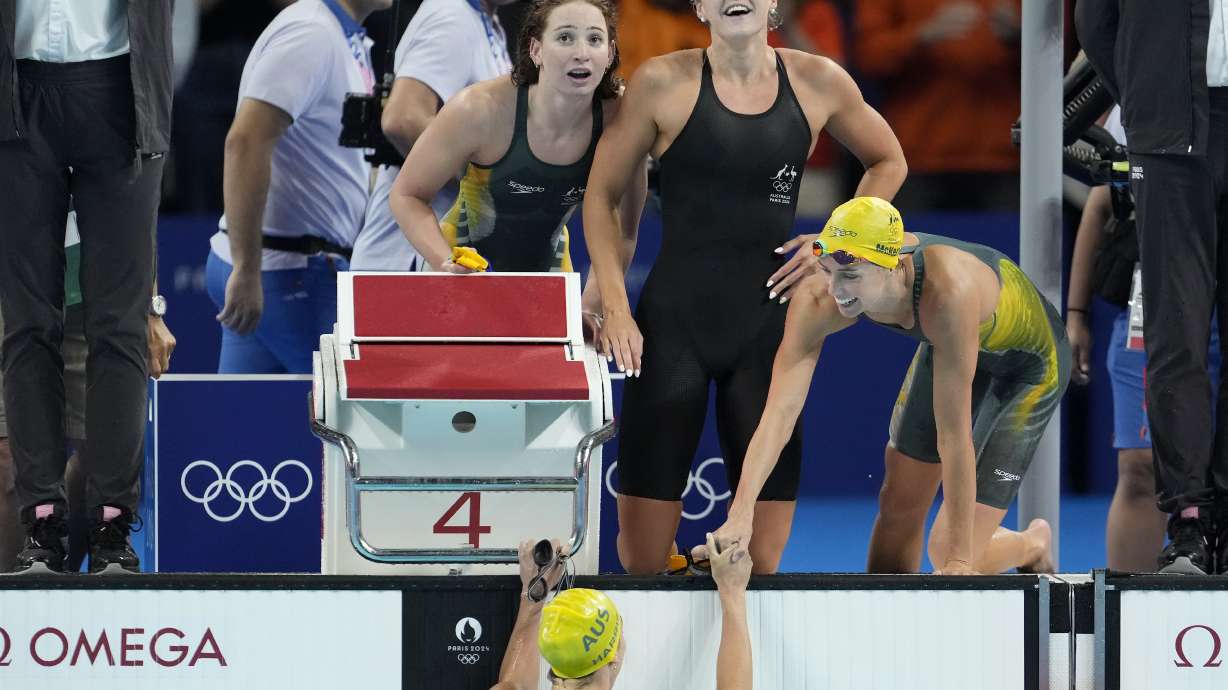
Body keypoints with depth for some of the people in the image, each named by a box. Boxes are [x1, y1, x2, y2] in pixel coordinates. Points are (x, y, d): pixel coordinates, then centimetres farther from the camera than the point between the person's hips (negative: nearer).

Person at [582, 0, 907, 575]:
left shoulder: (818, 82, 3)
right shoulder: (664, 83, -5)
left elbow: (887, 163, 20)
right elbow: (602, 193, 3)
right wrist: (615, 308, -5)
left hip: (768, 327, 2)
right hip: (674, 326, -2)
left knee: (762, 559, -2)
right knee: (641, 556, -4)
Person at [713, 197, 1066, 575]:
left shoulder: (947, 293, -45)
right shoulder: (818, 300, -30)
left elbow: (953, 435, -41)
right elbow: (780, 409, -32)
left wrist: (959, 559, -37)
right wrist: (740, 513, -43)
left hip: (1029, 360, -5)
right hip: (946, 345, 5)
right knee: (898, 508, 9)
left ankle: (1033, 545, 27)